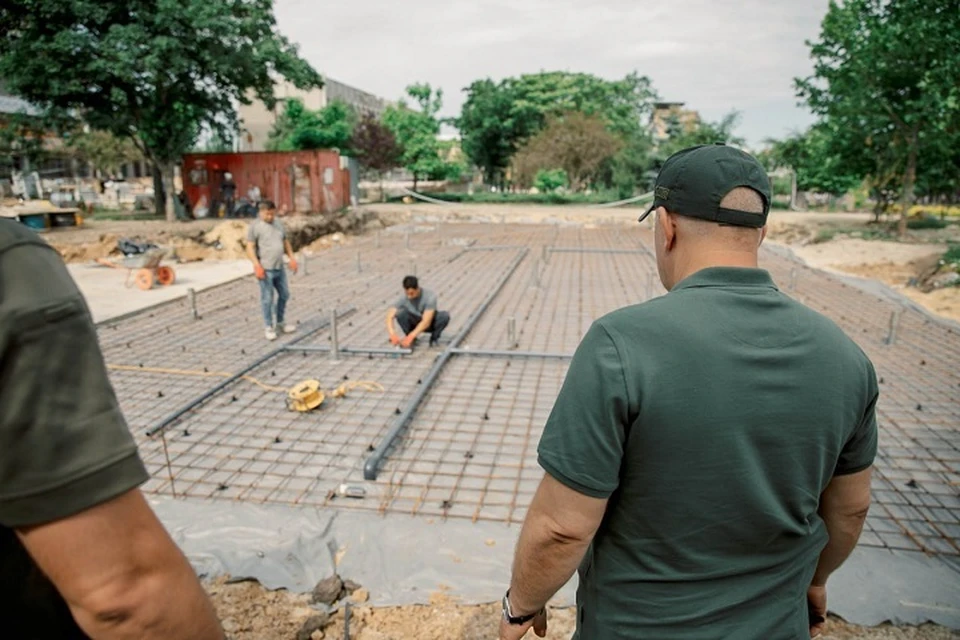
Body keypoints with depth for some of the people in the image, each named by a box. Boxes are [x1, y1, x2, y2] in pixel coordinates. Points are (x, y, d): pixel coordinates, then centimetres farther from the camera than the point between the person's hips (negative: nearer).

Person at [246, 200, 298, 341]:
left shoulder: (278, 223, 12)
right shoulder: (255, 226, -7)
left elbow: (285, 242, 21)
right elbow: (250, 248, -11)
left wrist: (292, 258, 13)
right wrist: (257, 266, -20)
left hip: (279, 268, 7)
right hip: (265, 269, -7)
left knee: (284, 295, 14)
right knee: (267, 298, 0)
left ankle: (280, 323, 30)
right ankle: (269, 327, 12)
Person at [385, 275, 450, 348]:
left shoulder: (430, 296, -30)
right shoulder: (403, 298, -21)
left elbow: (426, 322, -35)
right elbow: (390, 317, -25)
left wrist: (411, 336, -44)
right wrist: (392, 334, -43)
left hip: (430, 323, -2)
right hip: (415, 323, 2)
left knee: (445, 316, -34)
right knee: (400, 313, -29)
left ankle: (434, 338, -6)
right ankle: (412, 340, -6)